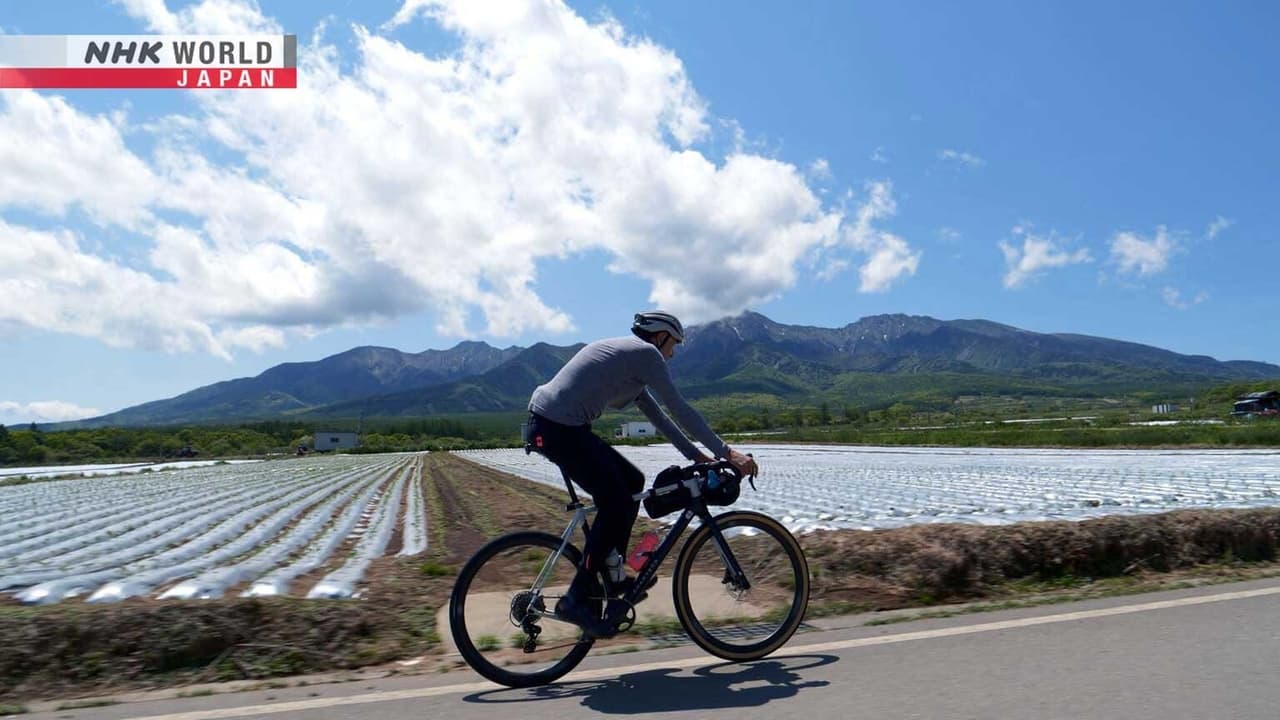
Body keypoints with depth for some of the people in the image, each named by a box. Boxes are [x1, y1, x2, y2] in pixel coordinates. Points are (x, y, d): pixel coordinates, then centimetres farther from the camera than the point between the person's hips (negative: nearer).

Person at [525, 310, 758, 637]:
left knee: (632, 481, 15)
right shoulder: (646, 353, -6)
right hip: (559, 428, -10)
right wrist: (727, 452, -6)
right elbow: (680, 409, -10)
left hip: (555, 425, 10)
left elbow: (656, 415, 24)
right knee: (615, 505, -6)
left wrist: (696, 455, 22)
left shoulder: (628, 354, 23)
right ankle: (576, 599, 1)